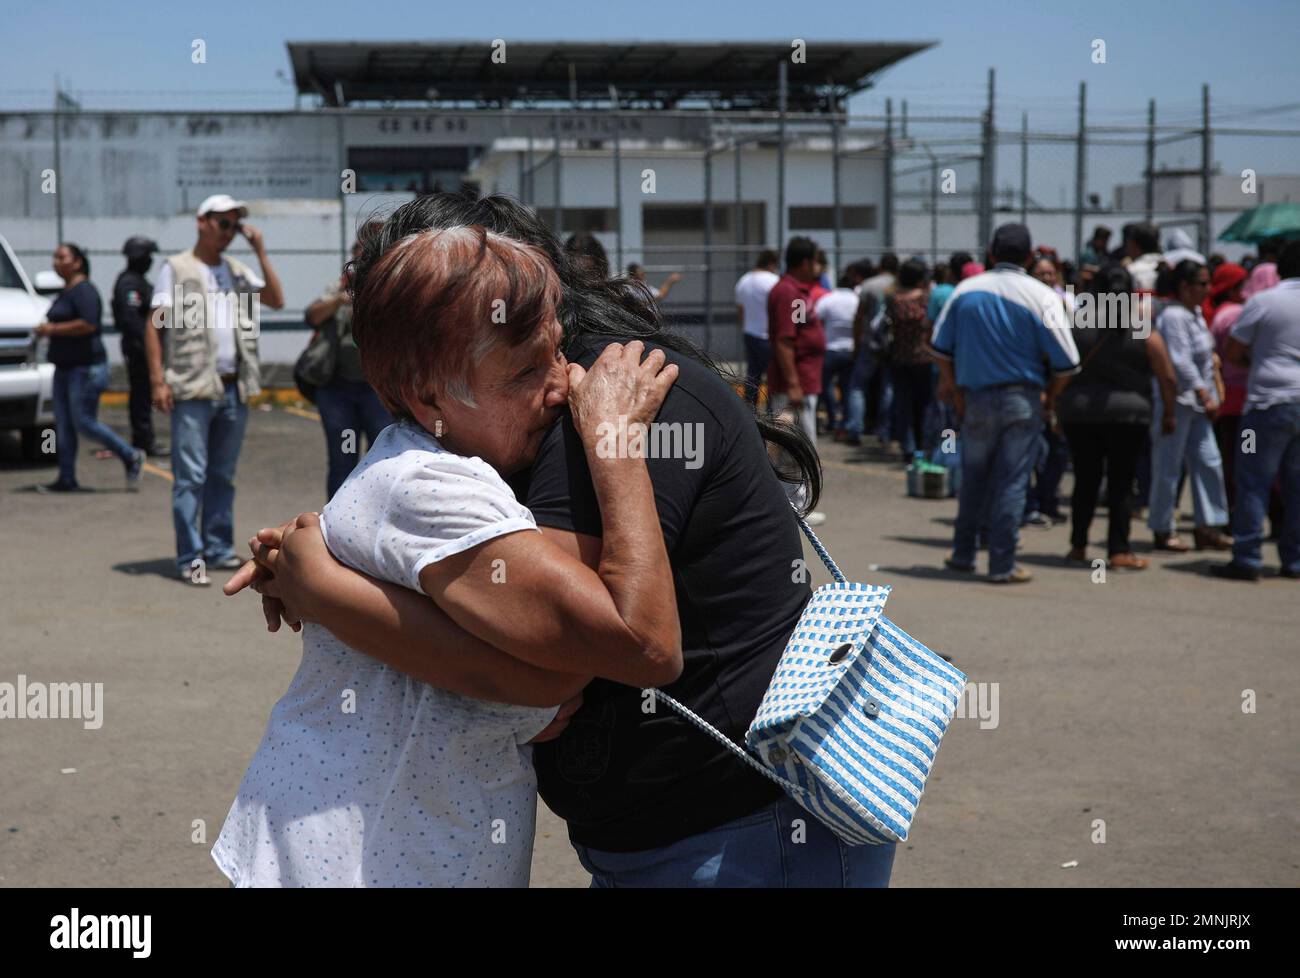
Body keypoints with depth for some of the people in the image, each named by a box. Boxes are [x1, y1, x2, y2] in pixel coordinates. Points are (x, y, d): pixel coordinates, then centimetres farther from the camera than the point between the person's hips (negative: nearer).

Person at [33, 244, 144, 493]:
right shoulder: (65, 292, 17)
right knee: (63, 425, 7)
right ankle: (67, 479, 10)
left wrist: (53, 329, -20)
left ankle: (131, 458, 5)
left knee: (84, 423, -8)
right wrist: (47, 330, 11)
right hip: (65, 368, 10)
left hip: (85, 367, -10)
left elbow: (88, 324, -26)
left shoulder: (84, 290, -14)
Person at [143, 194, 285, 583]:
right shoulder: (176, 268, 3)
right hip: (193, 389, -5)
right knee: (190, 475, -7)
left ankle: (218, 549, 16)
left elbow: (277, 300, 6)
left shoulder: (238, 271, 18)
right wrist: (158, 380, -11)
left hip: (234, 388, 5)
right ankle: (190, 557, -5)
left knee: (223, 475, 9)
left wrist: (260, 252, 2)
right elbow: (155, 326, -1)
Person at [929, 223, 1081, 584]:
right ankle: (1002, 564, 3)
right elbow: (1066, 360, -8)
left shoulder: (965, 290, 3)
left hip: (976, 398, 3)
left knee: (973, 478, 16)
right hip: (1022, 399, -3)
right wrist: (1051, 397, 7)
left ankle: (962, 554, 23)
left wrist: (955, 390, 17)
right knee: (1011, 482, 1)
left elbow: (941, 346, 8)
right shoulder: (1042, 296, -7)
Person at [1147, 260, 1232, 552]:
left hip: (1195, 403, 10)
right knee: (1167, 467, -1)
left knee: (1208, 462, 8)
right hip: (1175, 399, -10)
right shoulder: (1173, 316, -16)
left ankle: (1208, 527, 13)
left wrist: (1210, 397, 14)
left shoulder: (1195, 314, 14)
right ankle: (1162, 531, 8)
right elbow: (1181, 362, -22)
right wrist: (1205, 396, -21)